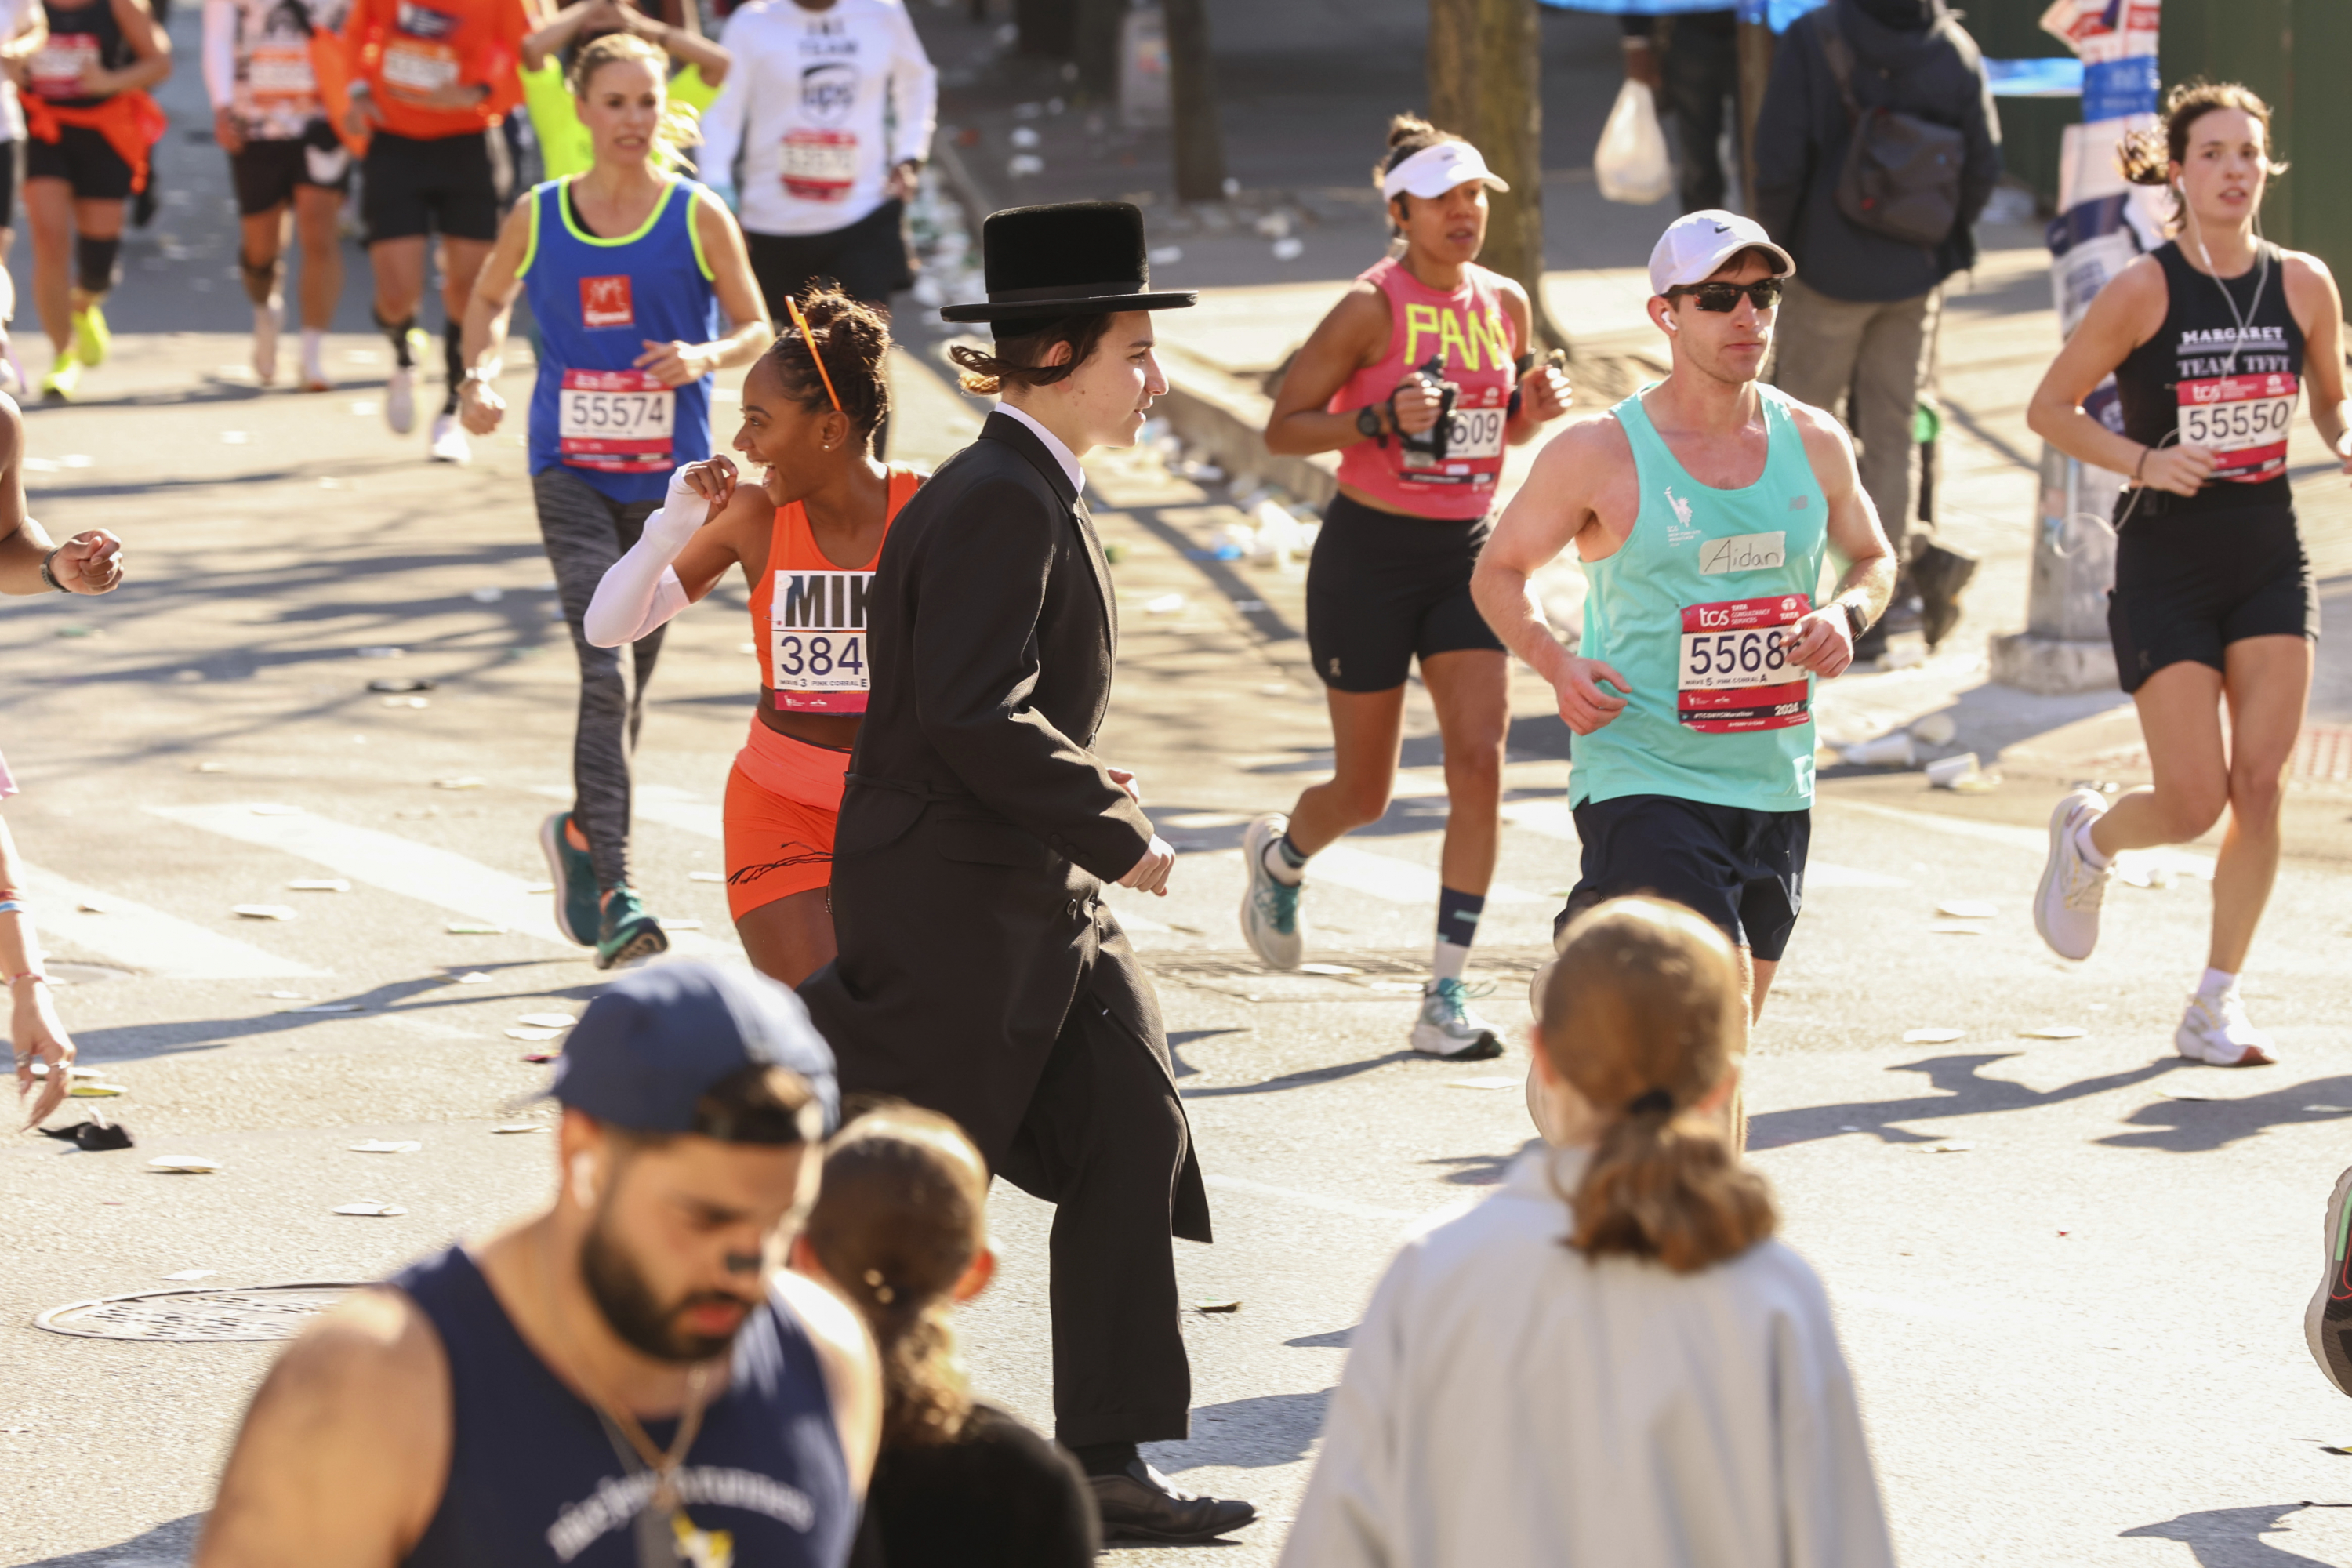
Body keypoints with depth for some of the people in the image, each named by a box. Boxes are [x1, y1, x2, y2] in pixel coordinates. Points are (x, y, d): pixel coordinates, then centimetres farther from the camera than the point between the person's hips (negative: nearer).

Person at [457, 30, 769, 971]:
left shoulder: (697, 218, -1)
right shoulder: (537, 218, 2)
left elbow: (756, 329, 4)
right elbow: (489, 299, 20)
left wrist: (703, 356, -17)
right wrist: (479, 374, 1)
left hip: (668, 476, 1)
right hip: (571, 470, -1)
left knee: (631, 677, 12)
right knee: (606, 672, -16)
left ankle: (582, 835, 38)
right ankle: (612, 898, -20)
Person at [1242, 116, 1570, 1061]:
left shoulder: (1505, 304, 4)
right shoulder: (1372, 309, -13)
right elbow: (1282, 427, -11)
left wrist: (1536, 408, -3)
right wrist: (1381, 420, -25)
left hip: (1468, 555, 4)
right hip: (1370, 555, -4)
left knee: (1480, 762, -11)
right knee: (1366, 790, 6)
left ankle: (1446, 995, -5)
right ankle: (1279, 854, 43)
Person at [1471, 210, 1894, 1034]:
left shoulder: (1814, 444, 4)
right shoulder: (1597, 454, -8)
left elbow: (1873, 558, 20)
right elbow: (1499, 572, 4)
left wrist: (1848, 614, -3)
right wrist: (1556, 663, -15)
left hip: (1774, 781, 5)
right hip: (1640, 773, -5)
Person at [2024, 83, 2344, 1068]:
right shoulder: (2143, 293, -10)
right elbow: (2049, 408, -3)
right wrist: (2143, 461, -17)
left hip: (2270, 560, 3)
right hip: (2164, 568, -3)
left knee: (2260, 784, -5)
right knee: (2194, 802, -6)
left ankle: (2216, 1006, 7)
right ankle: (2088, 839, 29)